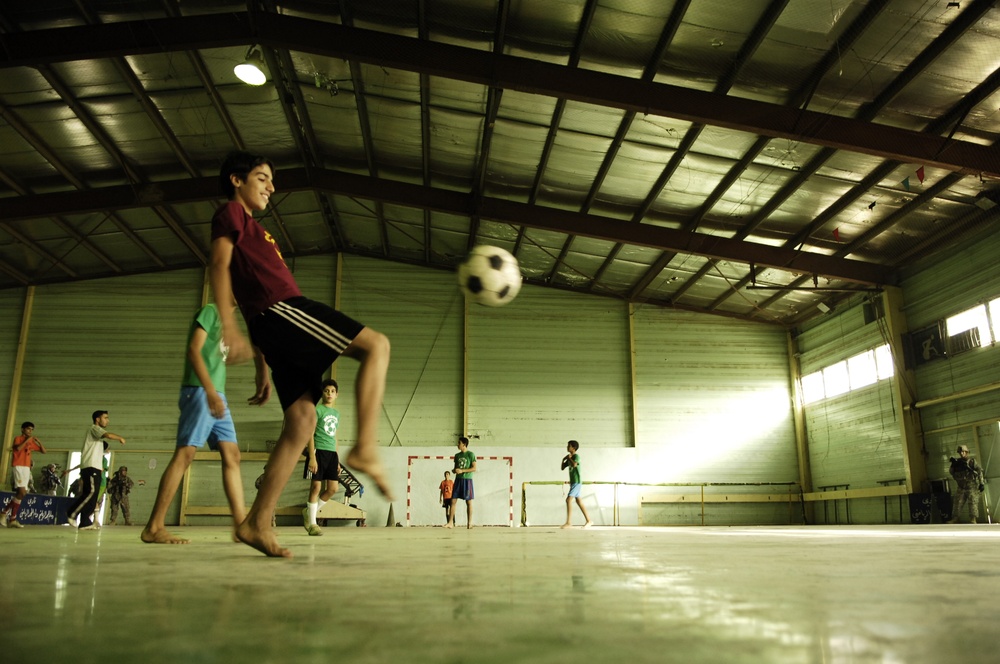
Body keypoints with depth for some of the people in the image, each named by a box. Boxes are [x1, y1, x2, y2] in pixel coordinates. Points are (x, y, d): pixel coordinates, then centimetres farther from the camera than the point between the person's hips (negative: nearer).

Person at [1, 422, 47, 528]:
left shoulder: (32, 442, 19)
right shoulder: (18, 438, 1)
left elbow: (44, 451, 19)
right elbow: (18, 448, -20)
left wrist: (39, 441, 6)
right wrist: (27, 440, -11)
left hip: (27, 468, 7)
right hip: (19, 467, -7)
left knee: (20, 494, 2)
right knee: (22, 492, -18)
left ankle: (12, 519, 3)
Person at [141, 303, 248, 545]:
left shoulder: (223, 320, 23)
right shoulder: (210, 311, -1)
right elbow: (193, 350, -13)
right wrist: (210, 389, -22)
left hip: (216, 395, 9)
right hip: (201, 392, -9)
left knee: (232, 456, 2)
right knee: (185, 453, -13)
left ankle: (241, 524, 0)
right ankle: (153, 528, -11)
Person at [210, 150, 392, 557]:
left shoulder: (252, 230, 36)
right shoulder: (231, 214, 11)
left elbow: (253, 298, 31)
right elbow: (219, 265, -7)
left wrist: (262, 368, 26)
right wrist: (228, 324, -23)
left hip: (273, 322, 9)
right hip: (282, 309, -9)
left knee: (302, 422, -1)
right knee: (376, 344, -14)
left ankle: (257, 523, -3)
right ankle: (366, 449, -26)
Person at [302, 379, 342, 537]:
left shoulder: (336, 413, 18)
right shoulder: (317, 409, -2)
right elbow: (310, 434, -7)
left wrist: (338, 461, 18)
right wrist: (312, 457, -15)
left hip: (332, 453, 7)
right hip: (319, 451, -7)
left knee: (333, 488, 4)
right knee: (316, 486, -5)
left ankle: (309, 512, 23)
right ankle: (312, 523, 5)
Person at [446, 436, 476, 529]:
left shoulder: (470, 454, -4)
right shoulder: (457, 455, 13)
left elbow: (474, 468, -10)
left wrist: (462, 470, -17)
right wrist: (455, 470, -5)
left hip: (467, 480, -5)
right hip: (458, 480, 5)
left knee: (468, 502, 0)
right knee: (453, 500, -2)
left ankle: (469, 523, 6)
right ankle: (451, 522, -1)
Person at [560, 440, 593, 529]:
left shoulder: (576, 456, -10)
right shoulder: (569, 458, 15)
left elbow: (574, 464, -30)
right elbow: (563, 468, 20)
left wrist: (569, 458, -14)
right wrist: (563, 459, 6)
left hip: (577, 482, -9)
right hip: (573, 482, 10)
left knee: (568, 500, -16)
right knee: (579, 502, 11)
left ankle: (569, 523, -19)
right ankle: (589, 521, 16)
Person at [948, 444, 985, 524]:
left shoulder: (972, 461, -2)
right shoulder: (958, 461, 10)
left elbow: (979, 471, -6)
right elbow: (951, 472, 9)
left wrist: (981, 483, -13)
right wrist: (953, 464, -8)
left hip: (972, 486, -4)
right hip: (962, 487, 4)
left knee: (973, 503, -9)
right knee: (958, 503, 3)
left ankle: (973, 519, -9)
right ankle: (955, 519, 5)